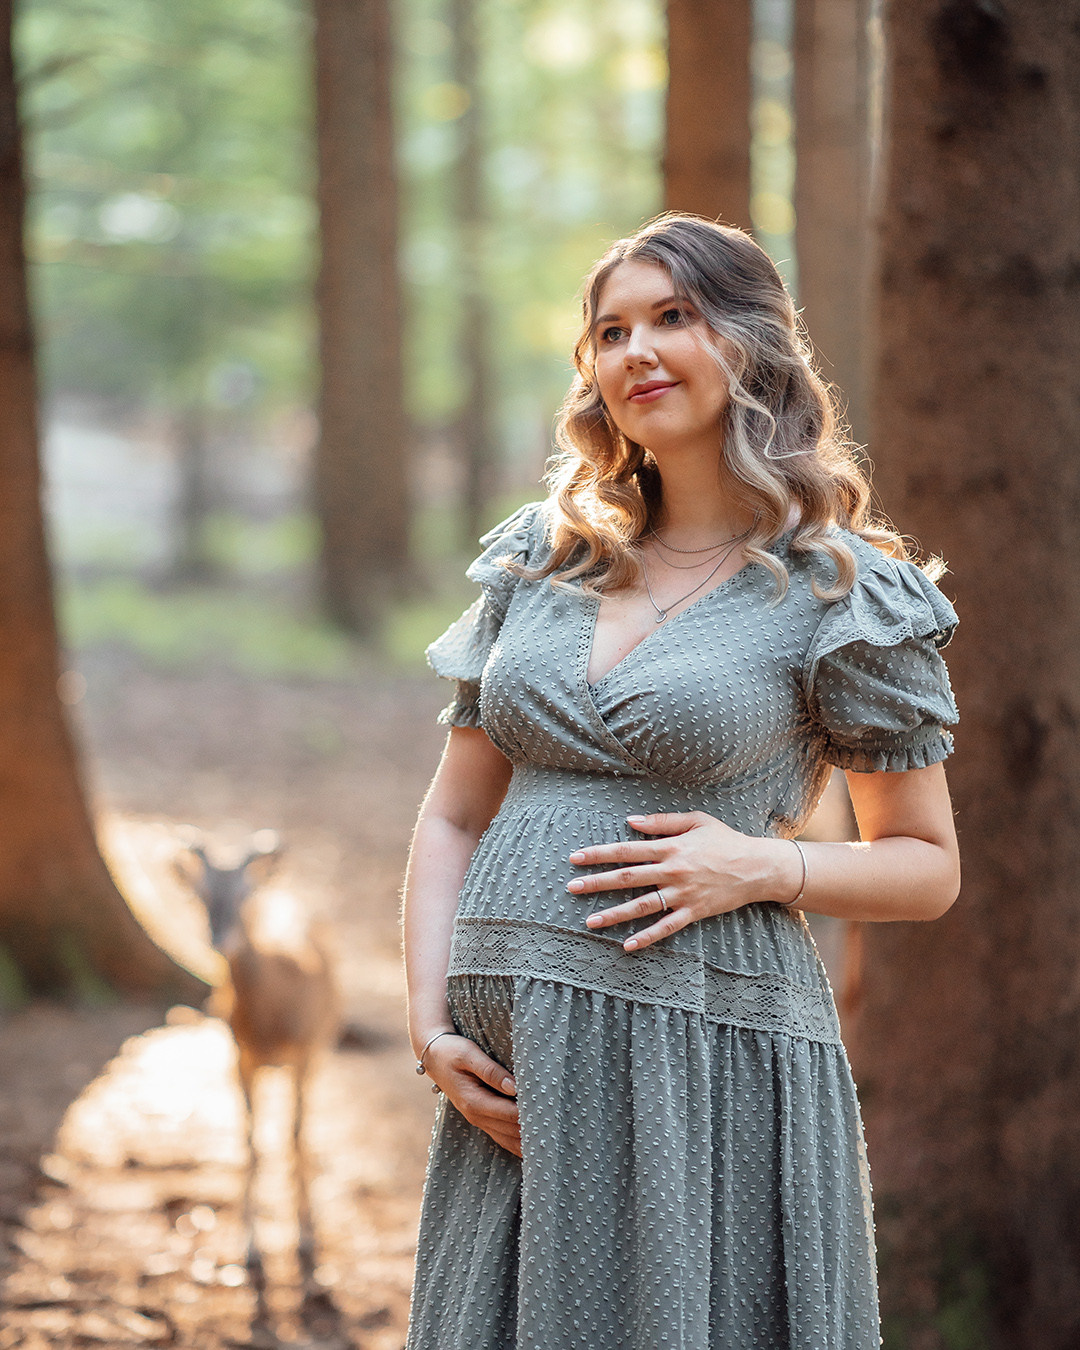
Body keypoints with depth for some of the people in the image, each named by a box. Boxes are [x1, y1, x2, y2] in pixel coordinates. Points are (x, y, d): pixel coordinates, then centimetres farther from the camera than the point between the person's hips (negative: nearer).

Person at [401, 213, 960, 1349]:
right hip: (509, 1070, 4)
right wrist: (431, 1027, 0)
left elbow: (928, 868, 5)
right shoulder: (540, 560, 12)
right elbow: (452, 819, 14)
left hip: (705, 1051, -4)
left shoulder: (843, 593, 0)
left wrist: (760, 865, -13)